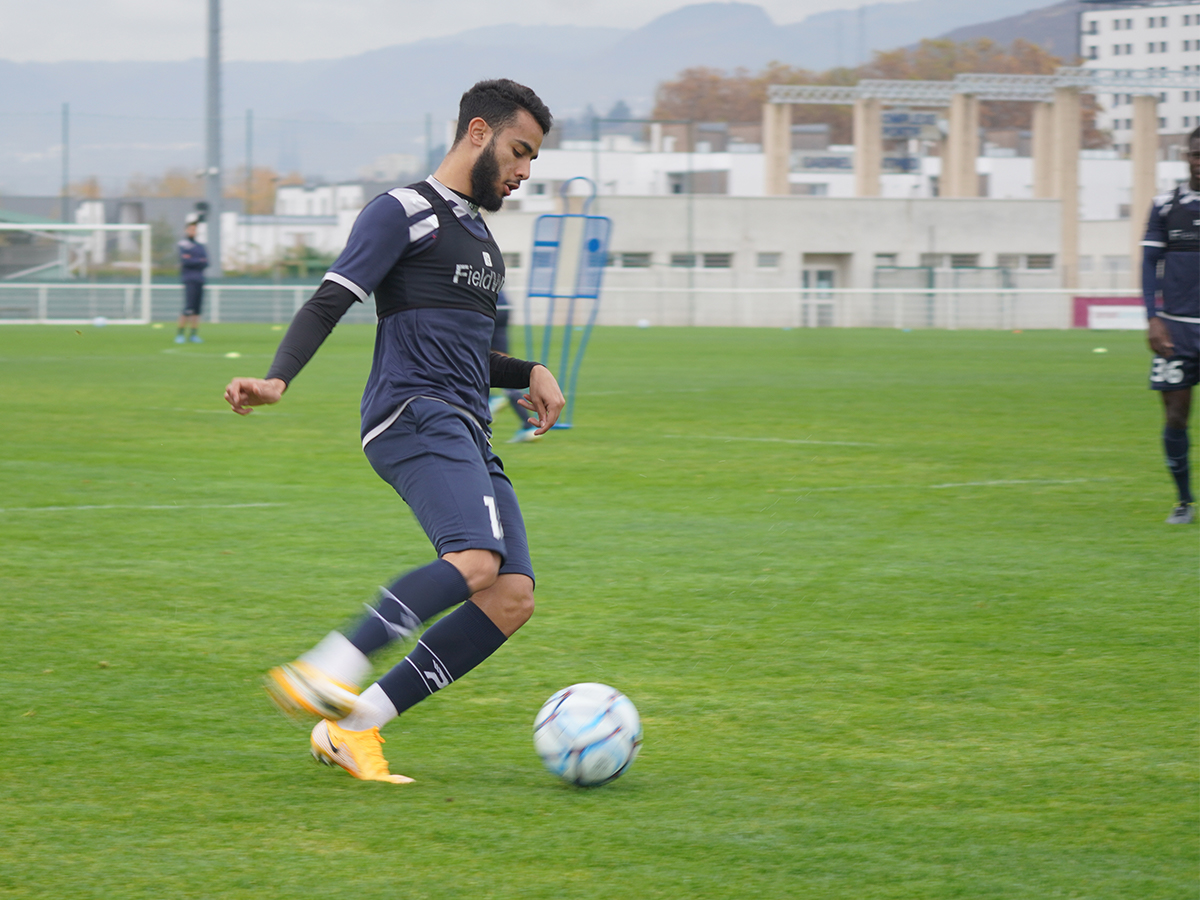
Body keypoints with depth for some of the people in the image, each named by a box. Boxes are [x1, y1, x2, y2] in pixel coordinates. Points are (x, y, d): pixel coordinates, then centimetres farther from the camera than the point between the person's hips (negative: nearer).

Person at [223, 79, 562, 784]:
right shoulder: (405, 213, 2)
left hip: (467, 434, 9)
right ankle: (323, 674, -29)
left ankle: (352, 727, -6)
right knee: (475, 561, -32)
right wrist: (277, 380, -25)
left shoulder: (482, 238, 29)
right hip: (412, 413, -9)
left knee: (513, 600, -7)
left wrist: (530, 374, 22)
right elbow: (330, 301, -9)